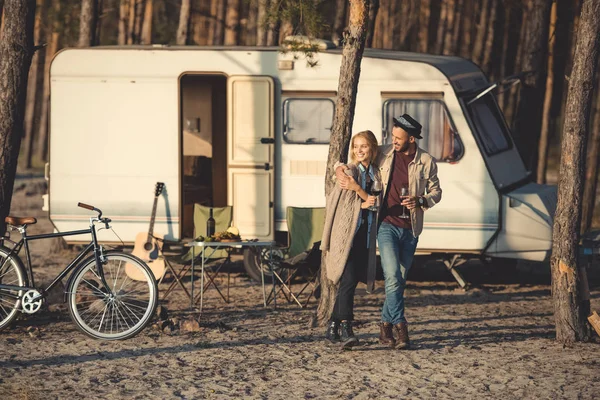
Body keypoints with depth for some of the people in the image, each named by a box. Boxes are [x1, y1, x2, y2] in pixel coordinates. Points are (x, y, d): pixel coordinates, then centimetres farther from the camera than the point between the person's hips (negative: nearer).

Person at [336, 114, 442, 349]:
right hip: (387, 224, -2)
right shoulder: (383, 154, 1)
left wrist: (420, 201, -12)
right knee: (393, 276, -16)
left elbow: (436, 192, 8)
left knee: (399, 279, 8)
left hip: (410, 228, 2)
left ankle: (386, 326, 19)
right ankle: (400, 327, -16)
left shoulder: (426, 162, 0)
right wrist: (340, 170, -6)